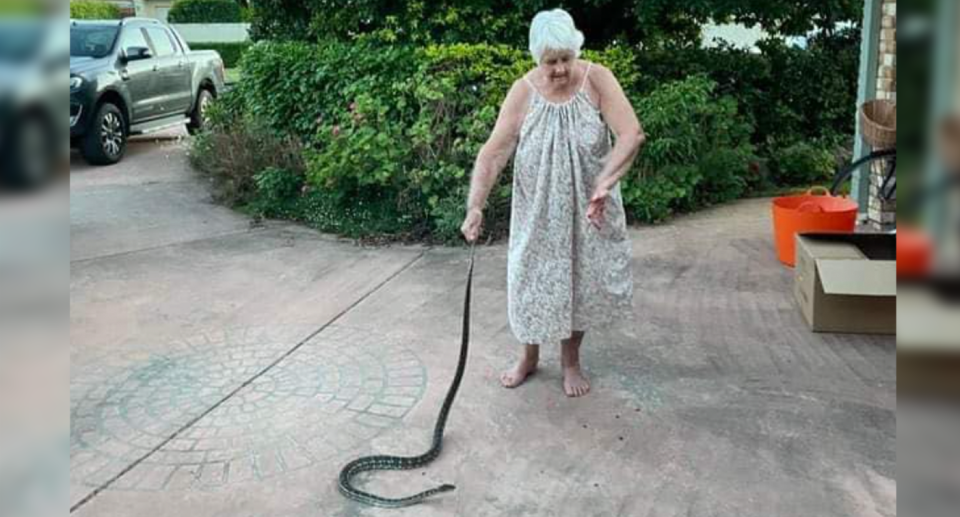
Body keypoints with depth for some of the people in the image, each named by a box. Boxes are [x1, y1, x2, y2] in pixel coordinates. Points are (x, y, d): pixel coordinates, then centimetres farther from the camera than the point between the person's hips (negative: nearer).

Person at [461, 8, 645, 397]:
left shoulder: (597, 80, -14)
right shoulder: (523, 92, -12)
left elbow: (632, 134, -22)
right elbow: (493, 152, -16)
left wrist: (604, 183, -34)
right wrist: (475, 206, -27)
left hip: (587, 210, 0)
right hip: (538, 212, 0)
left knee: (581, 280, 11)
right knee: (532, 280, 9)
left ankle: (570, 360, 33)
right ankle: (529, 357, 33)